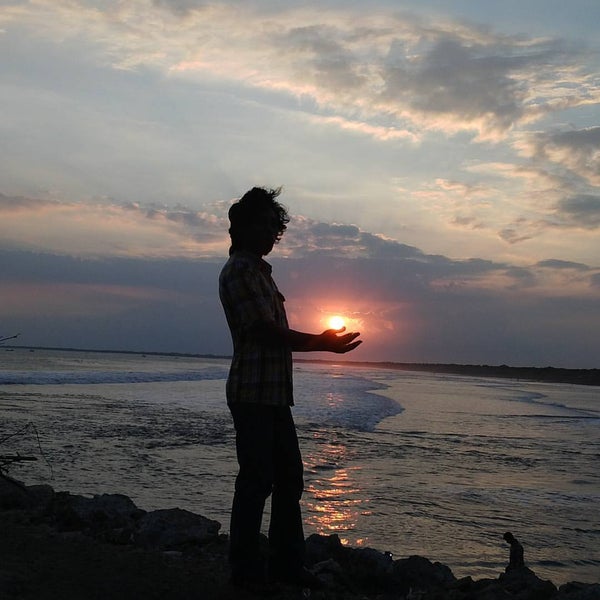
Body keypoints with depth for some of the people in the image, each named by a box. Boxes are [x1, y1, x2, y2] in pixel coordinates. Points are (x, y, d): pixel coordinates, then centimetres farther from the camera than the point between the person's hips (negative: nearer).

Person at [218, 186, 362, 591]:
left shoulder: (259, 270, 20)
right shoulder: (239, 270, -10)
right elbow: (266, 330, -17)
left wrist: (322, 341, 13)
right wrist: (323, 344, -13)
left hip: (275, 393, 10)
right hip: (253, 392, -10)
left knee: (289, 478, 13)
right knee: (256, 481, -4)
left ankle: (286, 562, 23)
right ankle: (246, 570, 7)